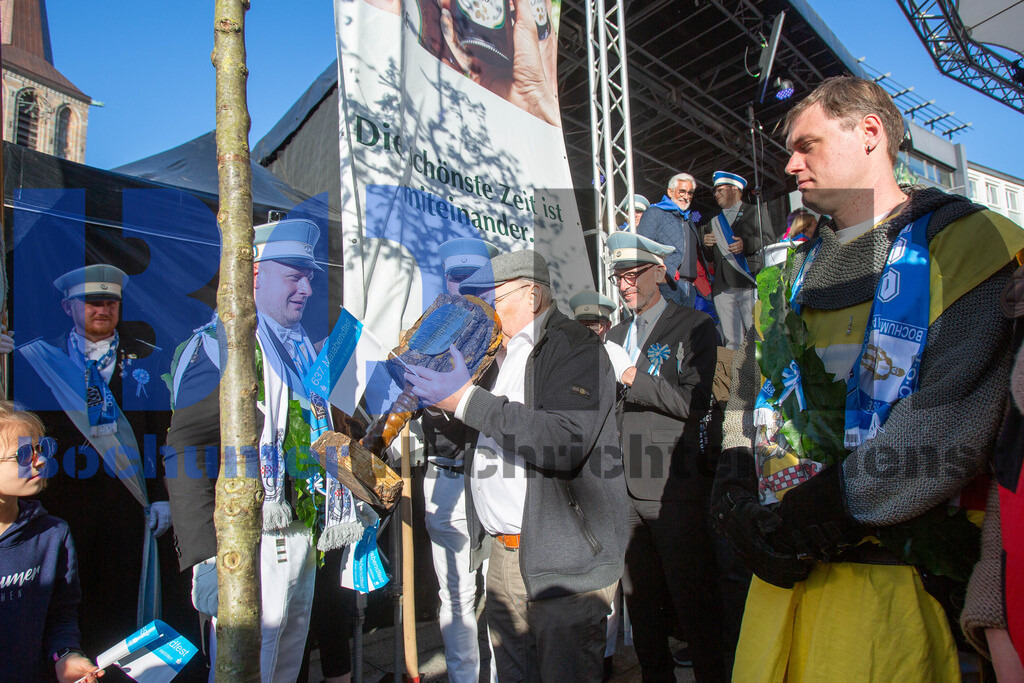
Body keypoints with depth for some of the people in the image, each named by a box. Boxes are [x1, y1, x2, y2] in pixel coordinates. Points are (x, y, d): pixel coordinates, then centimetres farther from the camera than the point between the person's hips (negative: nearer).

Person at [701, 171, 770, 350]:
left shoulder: (755, 212, 13)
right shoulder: (713, 222, 27)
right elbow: (708, 256, 27)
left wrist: (746, 244, -14)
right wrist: (706, 245, 6)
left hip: (750, 284, -4)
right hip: (723, 287, 4)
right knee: (732, 340, 0)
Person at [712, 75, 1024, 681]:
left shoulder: (968, 240, -4)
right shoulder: (797, 271, 17)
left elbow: (951, 424, -17)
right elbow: (747, 392, 13)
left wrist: (814, 520, -18)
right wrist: (737, 501, -2)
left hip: (887, 572, -5)